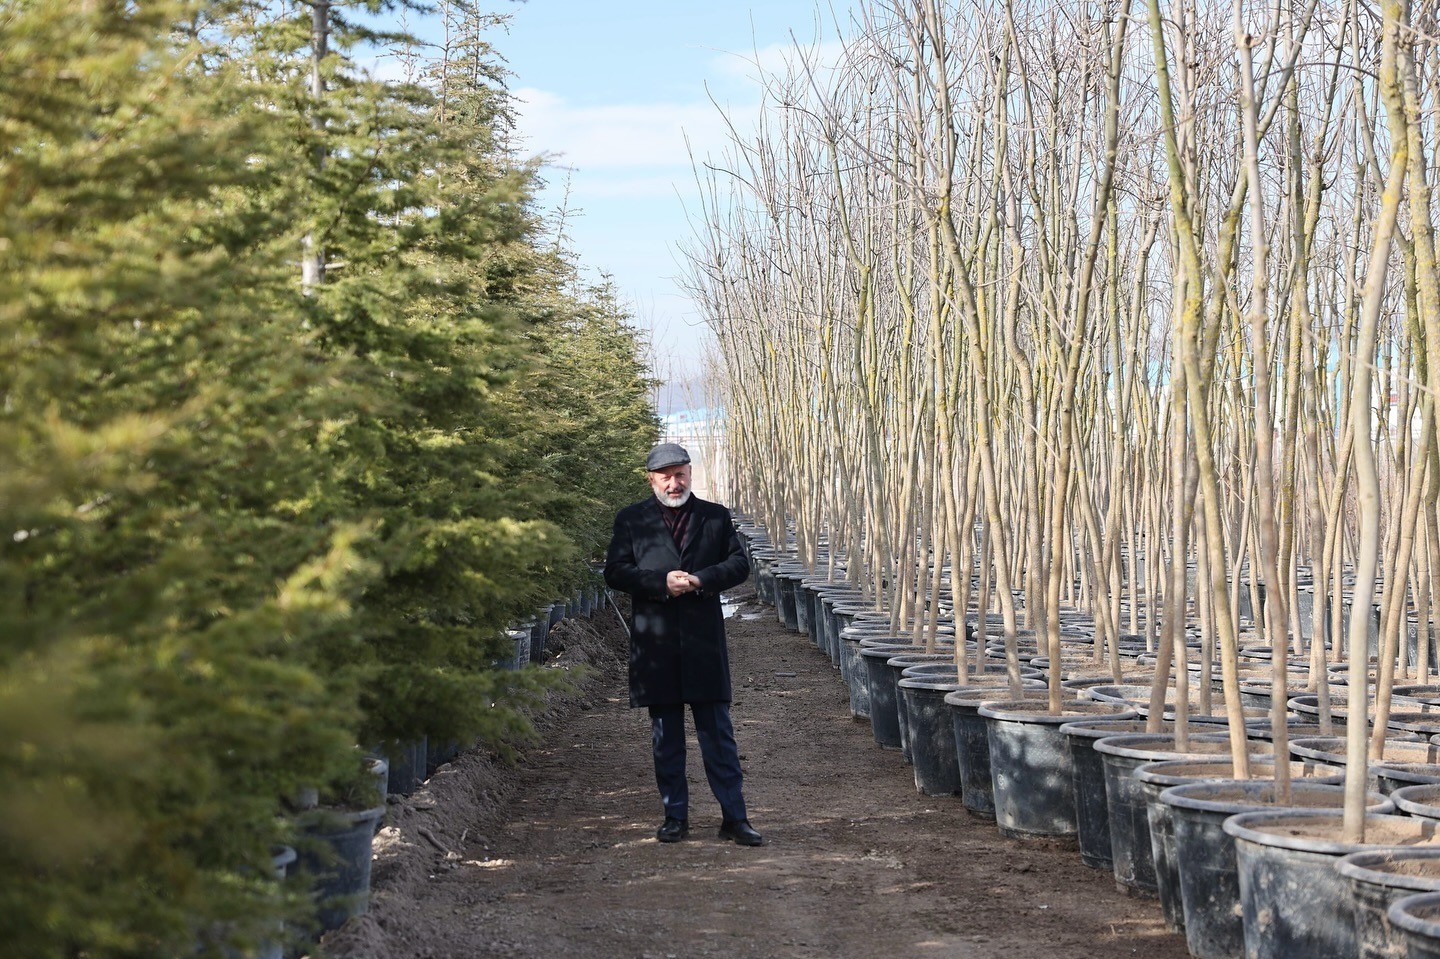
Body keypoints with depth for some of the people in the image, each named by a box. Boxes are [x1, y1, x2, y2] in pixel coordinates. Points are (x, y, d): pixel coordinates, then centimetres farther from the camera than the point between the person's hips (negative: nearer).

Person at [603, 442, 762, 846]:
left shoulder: (716, 516, 9)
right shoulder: (631, 519, 6)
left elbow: (739, 565, 7)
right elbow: (615, 572, 0)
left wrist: (702, 579, -11)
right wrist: (661, 583, -14)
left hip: (704, 640, 0)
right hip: (655, 642, 0)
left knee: (718, 732, 1)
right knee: (666, 736, 7)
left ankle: (734, 817, 4)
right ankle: (675, 816, 16)